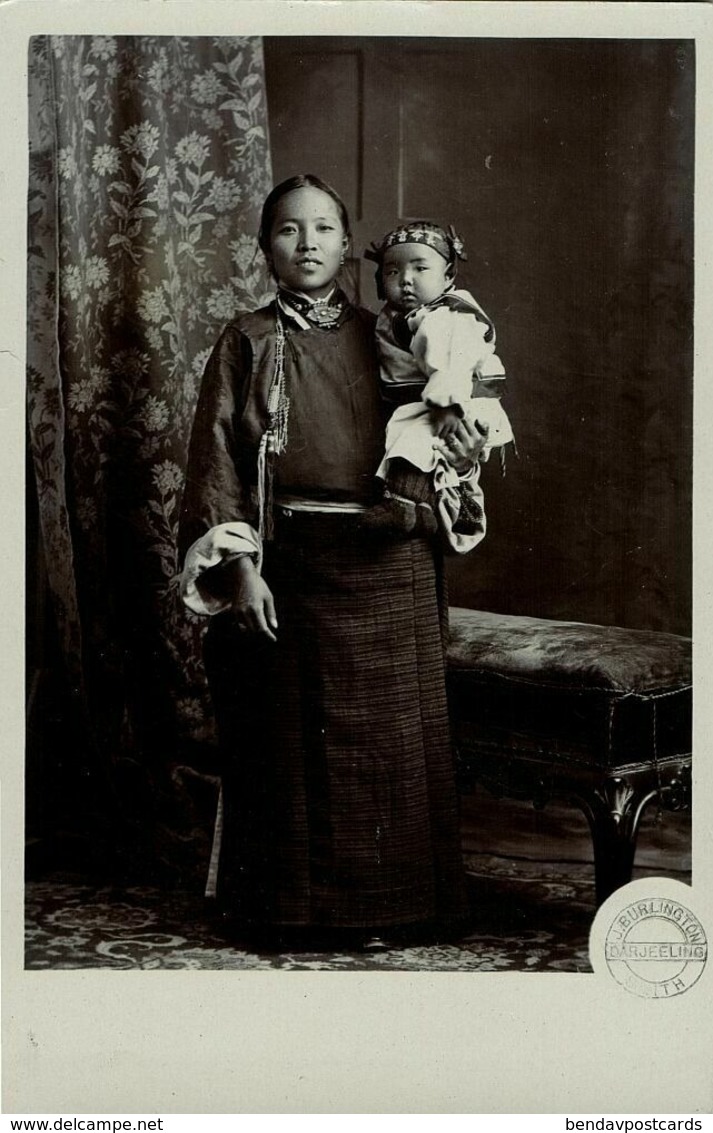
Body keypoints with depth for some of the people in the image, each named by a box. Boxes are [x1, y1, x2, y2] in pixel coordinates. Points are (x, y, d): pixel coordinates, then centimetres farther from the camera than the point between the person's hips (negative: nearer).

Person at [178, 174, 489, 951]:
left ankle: (381, 901, 18)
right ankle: (290, 906, 17)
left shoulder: (381, 338, 11)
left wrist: (459, 463, -6)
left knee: (387, 735, 6)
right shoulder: (249, 342, 2)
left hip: (388, 567, 3)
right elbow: (218, 461, -4)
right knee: (291, 734, 3)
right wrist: (240, 567, -14)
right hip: (291, 562, -2)